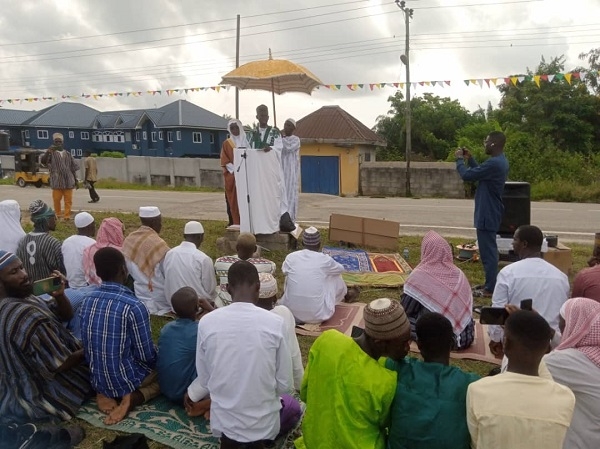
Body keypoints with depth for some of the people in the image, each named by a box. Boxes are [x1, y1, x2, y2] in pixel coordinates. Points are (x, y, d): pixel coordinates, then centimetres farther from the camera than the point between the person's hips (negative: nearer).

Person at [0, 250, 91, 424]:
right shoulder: (28, 316, -33)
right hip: (46, 394, -8)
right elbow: (61, 365, -28)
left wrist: (59, 295, -16)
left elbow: (66, 315, 4)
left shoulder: (21, 297, -3)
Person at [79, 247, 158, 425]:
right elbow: (146, 356, -17)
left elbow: (88, 346, 8)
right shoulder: (134, 306, -25)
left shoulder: (87, 302, -5)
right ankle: (132, 398, -5)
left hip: (97, 379, 6)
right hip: (126, 380, -6)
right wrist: (159, 358, 7)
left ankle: (105, 392, 5)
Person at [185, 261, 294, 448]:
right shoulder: (275, 323, -16)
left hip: (224, 420, 4)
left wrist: (191, 394, 20)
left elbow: (205, 378, -1)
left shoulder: (207, 322, -12)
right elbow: (284, 384, -7)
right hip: (263, 422, -3)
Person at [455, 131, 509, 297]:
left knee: (487, 251, -3)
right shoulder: (500, 161, 11)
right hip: (490, 213, 11)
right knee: (489, 249, 18)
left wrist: (459, 159, -3)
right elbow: (480, 173, 22)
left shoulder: (494, 163, -24)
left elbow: (467, 175, -20)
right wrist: (469, 159, 15)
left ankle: (490, 289, 5)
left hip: (487, 214, -11)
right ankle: (491, 284, 27)